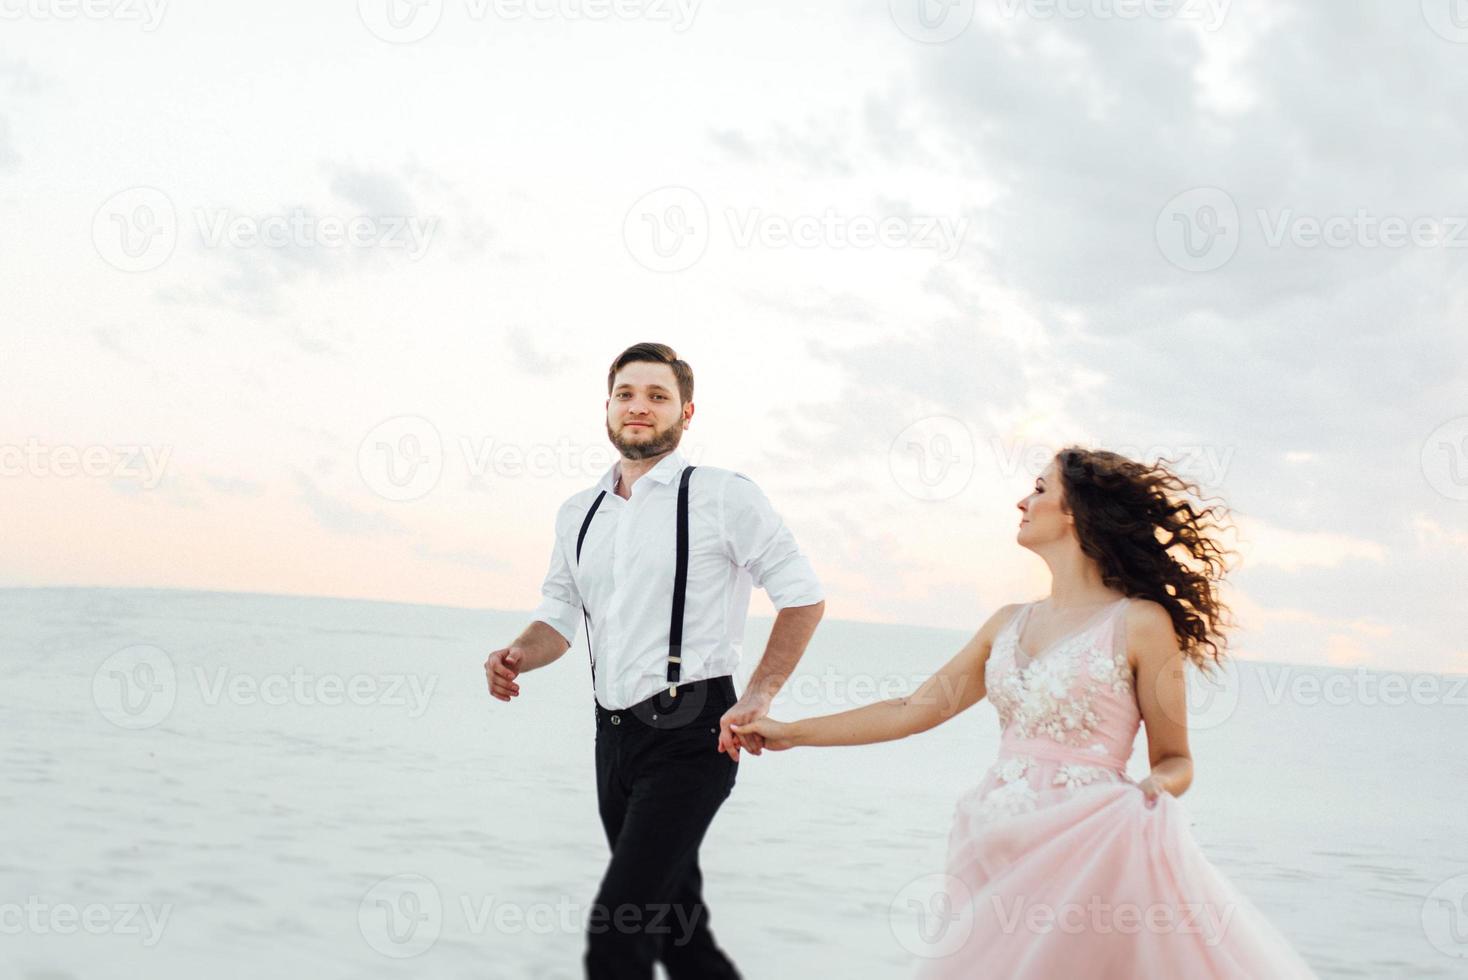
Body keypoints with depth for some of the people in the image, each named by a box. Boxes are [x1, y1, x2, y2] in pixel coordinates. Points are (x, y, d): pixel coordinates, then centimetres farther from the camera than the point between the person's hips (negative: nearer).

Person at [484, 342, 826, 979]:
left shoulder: (722, 496, -6)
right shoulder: (579, 513, 13)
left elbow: (804, 597, -5)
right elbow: (559, 615, 16)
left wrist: (758, 698, -13)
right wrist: (519, 656, -6)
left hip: (689, 735, -7)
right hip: (614, 735, 7)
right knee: (672, 923, 16)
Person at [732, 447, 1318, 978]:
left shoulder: (1140, 623, -4)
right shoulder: (1008, 625, 12)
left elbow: (1175, 760, 1)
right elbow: (917, 709, 14)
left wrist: (1149, 792, -22)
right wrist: (791, 733, 15)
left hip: (1085, 857, -5)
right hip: (995, 857, 5)